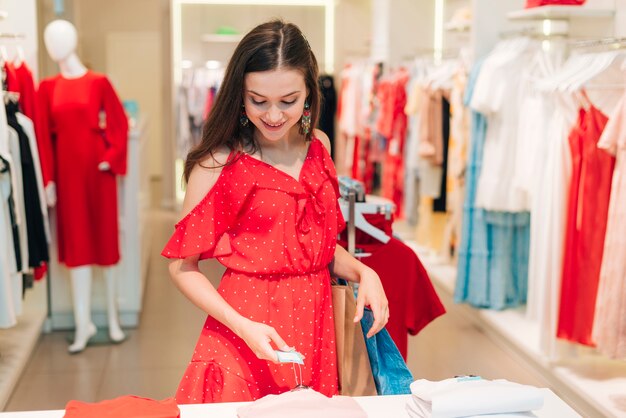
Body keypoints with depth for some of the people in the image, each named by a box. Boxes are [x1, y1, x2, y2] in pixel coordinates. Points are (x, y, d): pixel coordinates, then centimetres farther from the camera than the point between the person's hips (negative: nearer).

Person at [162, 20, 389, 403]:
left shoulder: (318, 146, 2)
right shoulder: (220, 163, -13)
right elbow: (182, 266, -9)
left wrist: (362, 272, -6)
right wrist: (242, 326, -20)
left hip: (314, 323, 5)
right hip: (246, 331, -4)